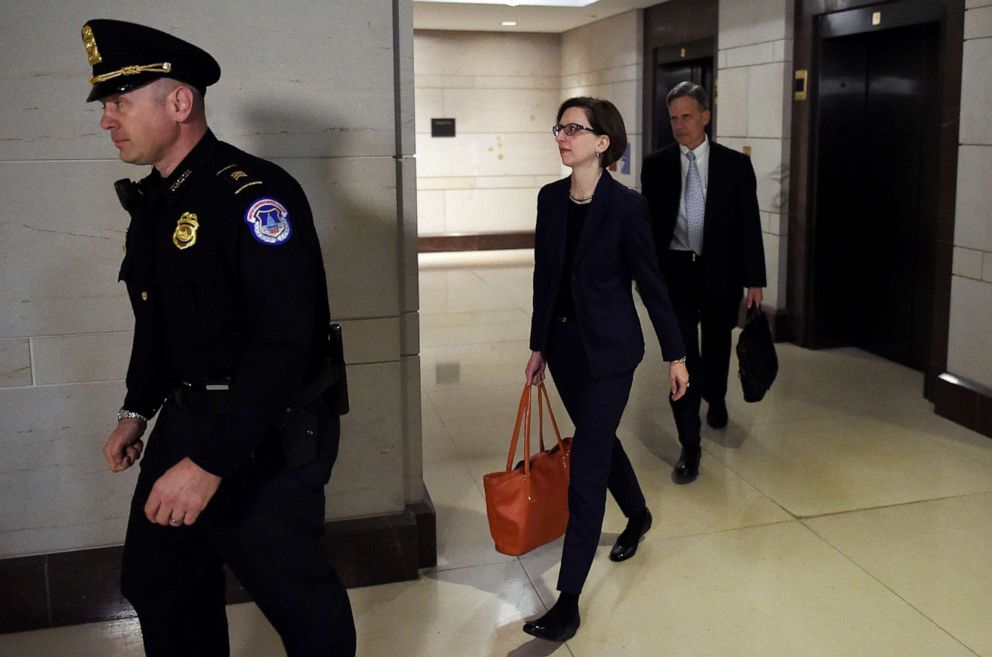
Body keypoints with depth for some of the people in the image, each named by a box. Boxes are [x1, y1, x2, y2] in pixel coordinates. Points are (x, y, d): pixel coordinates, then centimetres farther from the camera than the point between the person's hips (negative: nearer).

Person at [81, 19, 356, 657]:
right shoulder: (150, 200, 9)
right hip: (182, 423, 9)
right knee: (155, 583, 20)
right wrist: (137, 410, 22)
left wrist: (210, 460, -28)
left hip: (264, 439, -9)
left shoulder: (255, 193, -20)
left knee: (298, 596, 6)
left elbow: (286, 340, -28)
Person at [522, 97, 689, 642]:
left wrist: (675, 355, -5)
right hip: (564, 345, 7)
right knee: (599, 441, 24)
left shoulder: (625, 205, -14)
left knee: (586, 467, -6)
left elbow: (651, 283, -9)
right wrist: (538, 345, 12)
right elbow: (544, 276, 9)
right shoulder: (551, 198, 3)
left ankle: (568, 602, 1)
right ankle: (637, 515, 53)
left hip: (609, 350, -6)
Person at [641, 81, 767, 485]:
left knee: (717, 348, 19)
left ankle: (716, 400, 50)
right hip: (674, 273, -1)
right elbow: (647, 222, 5)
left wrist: (754, 280, -4)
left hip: (720, 272, 1)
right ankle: (690, 447, -3)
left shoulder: (735, 165, -2)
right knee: (683, 357, -8)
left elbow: (749, 225, -2)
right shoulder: (656, 165, 0)